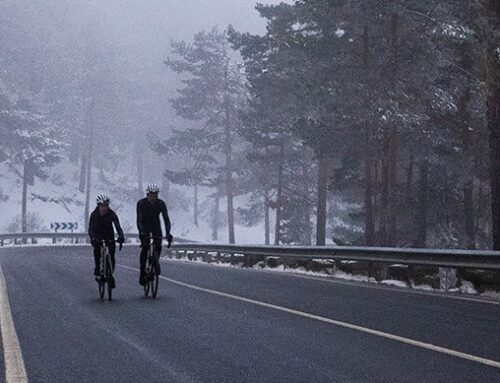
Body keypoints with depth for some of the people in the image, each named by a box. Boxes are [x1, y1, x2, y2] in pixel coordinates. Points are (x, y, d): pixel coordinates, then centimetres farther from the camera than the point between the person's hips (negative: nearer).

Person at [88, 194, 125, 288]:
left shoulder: (112, 214, -17)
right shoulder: (94, 215, -18)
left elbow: (117, 226, -24)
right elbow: (91, 228, -25)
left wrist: (121, 236, -43)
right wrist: (92, 238, -43)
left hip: (109, 238, 0)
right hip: (98, 237, 0)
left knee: (111, 257, -10)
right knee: (97, 250, -24)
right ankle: (97, 268, -1)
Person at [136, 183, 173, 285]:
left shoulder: (161, 203, -21)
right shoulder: (141, 203, -26)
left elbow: (166, 219, -26)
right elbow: (139, 220, -32)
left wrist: (168, 233, -39)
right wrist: (142, 233, -47)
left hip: (156, 225, 2)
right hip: (144, 226, -2)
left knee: (158, 247, -18)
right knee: (145, 248, -19)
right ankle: (142, 273, -11)